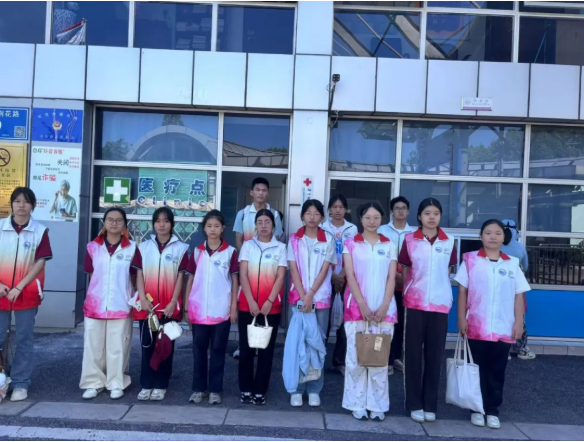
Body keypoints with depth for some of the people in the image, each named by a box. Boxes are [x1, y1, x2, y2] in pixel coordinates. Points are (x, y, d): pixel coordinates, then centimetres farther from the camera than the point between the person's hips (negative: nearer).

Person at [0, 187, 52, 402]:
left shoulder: (40, 231, -3)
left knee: (25, 339, 6)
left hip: (27, 294, -1)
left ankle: (20, 383, 16)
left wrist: (19, 288, -11)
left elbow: (40, 263, -6)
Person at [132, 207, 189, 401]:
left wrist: (173, 303, -10)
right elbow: (139, 275, 3)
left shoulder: (181, 248, 0)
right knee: (147, 345, 7)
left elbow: (180, 277, -3)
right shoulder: (144, 246, 6)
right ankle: (146, 384, 18)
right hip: (147, 305, 2)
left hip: (169, 306, -2)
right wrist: (143, 299, -8)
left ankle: (160, 385, 16)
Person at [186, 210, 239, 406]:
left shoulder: (230, 252, -1)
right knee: (199, 349, 10)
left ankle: (215, 389, 17)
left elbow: (235, 280, 0)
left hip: (222, 310, -2)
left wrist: (234, 307, -4)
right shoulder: (197, 252, 6)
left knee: (218, 349, 7)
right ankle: (198, 388, 22)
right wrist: (187, 306, 4)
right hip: (199, 310, 2)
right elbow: (191, 279, 8)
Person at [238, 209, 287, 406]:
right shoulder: (248, 245, 6)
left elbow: (281, 277, -3)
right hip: (247, 305, 1)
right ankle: (246, 389, 16)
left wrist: (269, 301, -13)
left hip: (271, 306, -1)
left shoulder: (280, 247, 4)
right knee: (246, 348, 5)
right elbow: (243, 275, -1)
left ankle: (260, 391, 14)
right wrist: (251, 301, -11)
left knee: (266, 349, 4)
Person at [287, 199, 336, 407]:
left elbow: (324, 270, -4)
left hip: (321, 298, 0)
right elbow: (293, 269, -2)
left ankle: (314, 389, 14)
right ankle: (297, 389, 12)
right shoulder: (294, 239, 3)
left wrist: (311, 295, -12)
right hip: (298, 297, 0)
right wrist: (303, 296, -12)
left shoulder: (328, 240, 2)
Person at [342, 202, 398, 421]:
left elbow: (391, 278, 3)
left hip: (383, 309, 1)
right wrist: (362, 305, -13)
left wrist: (384, 306, -9)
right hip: (357, 307, -1)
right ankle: (357, 404, 11)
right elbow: (350, 276, -3)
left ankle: (378, 405, 14)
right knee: (356, 357, 1)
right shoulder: (351, 244, 5)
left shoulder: (390, 246, 9)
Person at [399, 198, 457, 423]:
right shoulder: (409, 240, 0)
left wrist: (441, 292, 11)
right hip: (415, 303, -1)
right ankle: (415, 404, 16)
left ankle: (430, 405, 19)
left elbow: (448, 272, 13)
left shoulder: (448, 242, 5)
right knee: (413, 353, 5)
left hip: (440, 304, 1)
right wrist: (408, 294, 6)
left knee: (435, 354, 7)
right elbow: (404, 270, 7)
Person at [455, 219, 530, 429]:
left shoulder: (512, 263, 4)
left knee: (497, 370, 11)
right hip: (477, 327, -1)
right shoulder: (470, 260, -2)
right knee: (478, 369, 9)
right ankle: (477, 408, 22)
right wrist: (462, 318, -5)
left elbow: (519, 295, 6)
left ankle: (492, 410, 24)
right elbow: (462, 291, -1)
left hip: (504, 328, 2)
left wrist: (519, 323, 1)